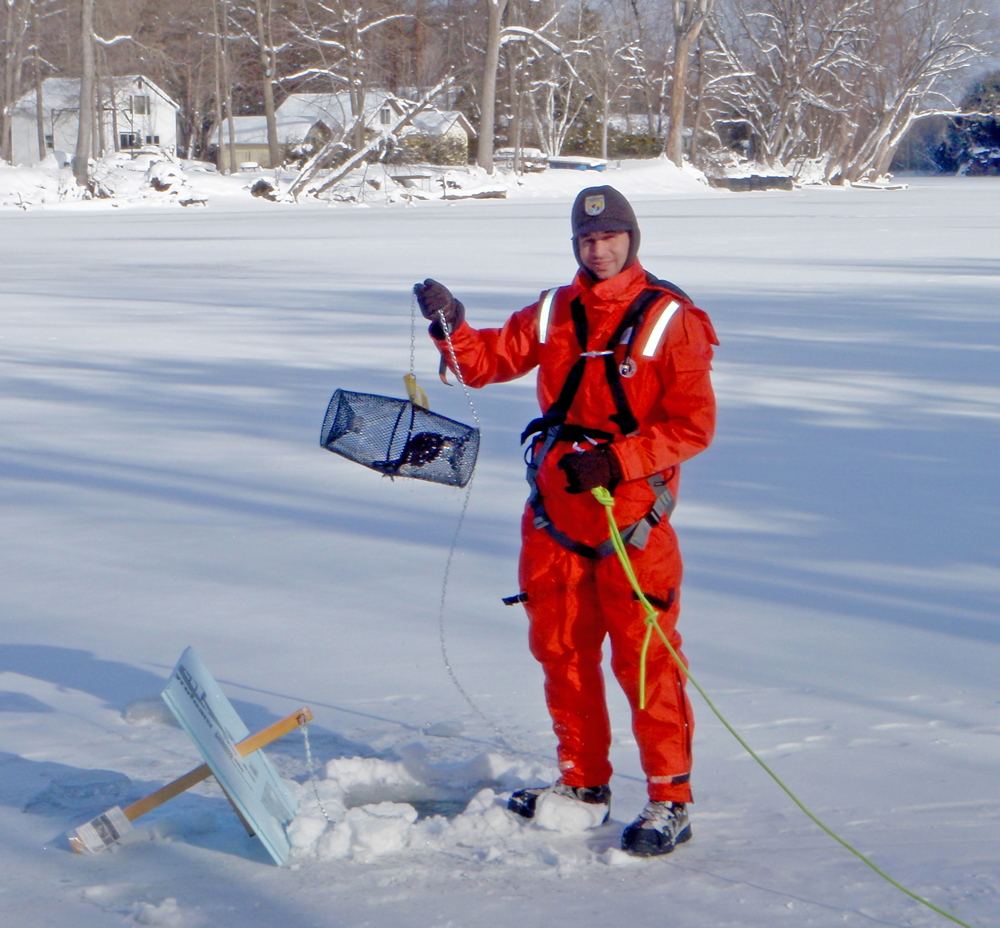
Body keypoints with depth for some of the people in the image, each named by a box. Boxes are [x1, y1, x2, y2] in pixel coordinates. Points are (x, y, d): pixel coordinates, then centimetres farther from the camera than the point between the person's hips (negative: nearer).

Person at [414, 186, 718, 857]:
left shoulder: (670, 319, -7)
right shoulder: (553, 313, 10)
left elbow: (694, 425, -11)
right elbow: (486, 362, 12)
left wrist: (614, 461, -21)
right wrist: (453, 328, -9)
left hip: (632, 513, -5)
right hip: (556, 511, 6)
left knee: (644, 659, -6)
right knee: (561, 650, 12)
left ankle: (671, 801, 2)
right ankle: (583, 784, 26)